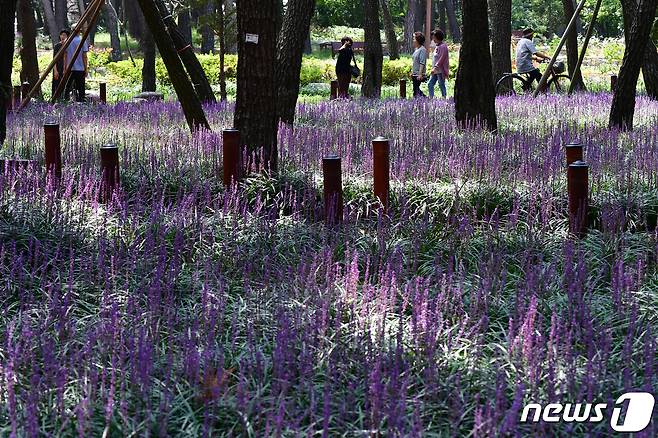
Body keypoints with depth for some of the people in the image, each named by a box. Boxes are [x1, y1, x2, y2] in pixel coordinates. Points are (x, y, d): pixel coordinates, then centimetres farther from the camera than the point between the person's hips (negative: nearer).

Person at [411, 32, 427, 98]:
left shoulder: (422, 50, -13)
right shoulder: (416, 49, 15)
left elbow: (422, 63, -19)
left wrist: (420, 74, -23)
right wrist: (412, 72, 22)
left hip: (418, 75, -9)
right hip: (414, 74, 9)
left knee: (416, 90, -9)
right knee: (416, 89, 12)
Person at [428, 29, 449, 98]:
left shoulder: (443, 47, -14)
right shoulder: (437, 46, 15)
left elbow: (441, 59, -21)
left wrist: (435, 68, -26)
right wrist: (433, 68, 17)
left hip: (440, 71, -10)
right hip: (435, 71, 10)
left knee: (441, 86, -2)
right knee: (430, 85, 6)